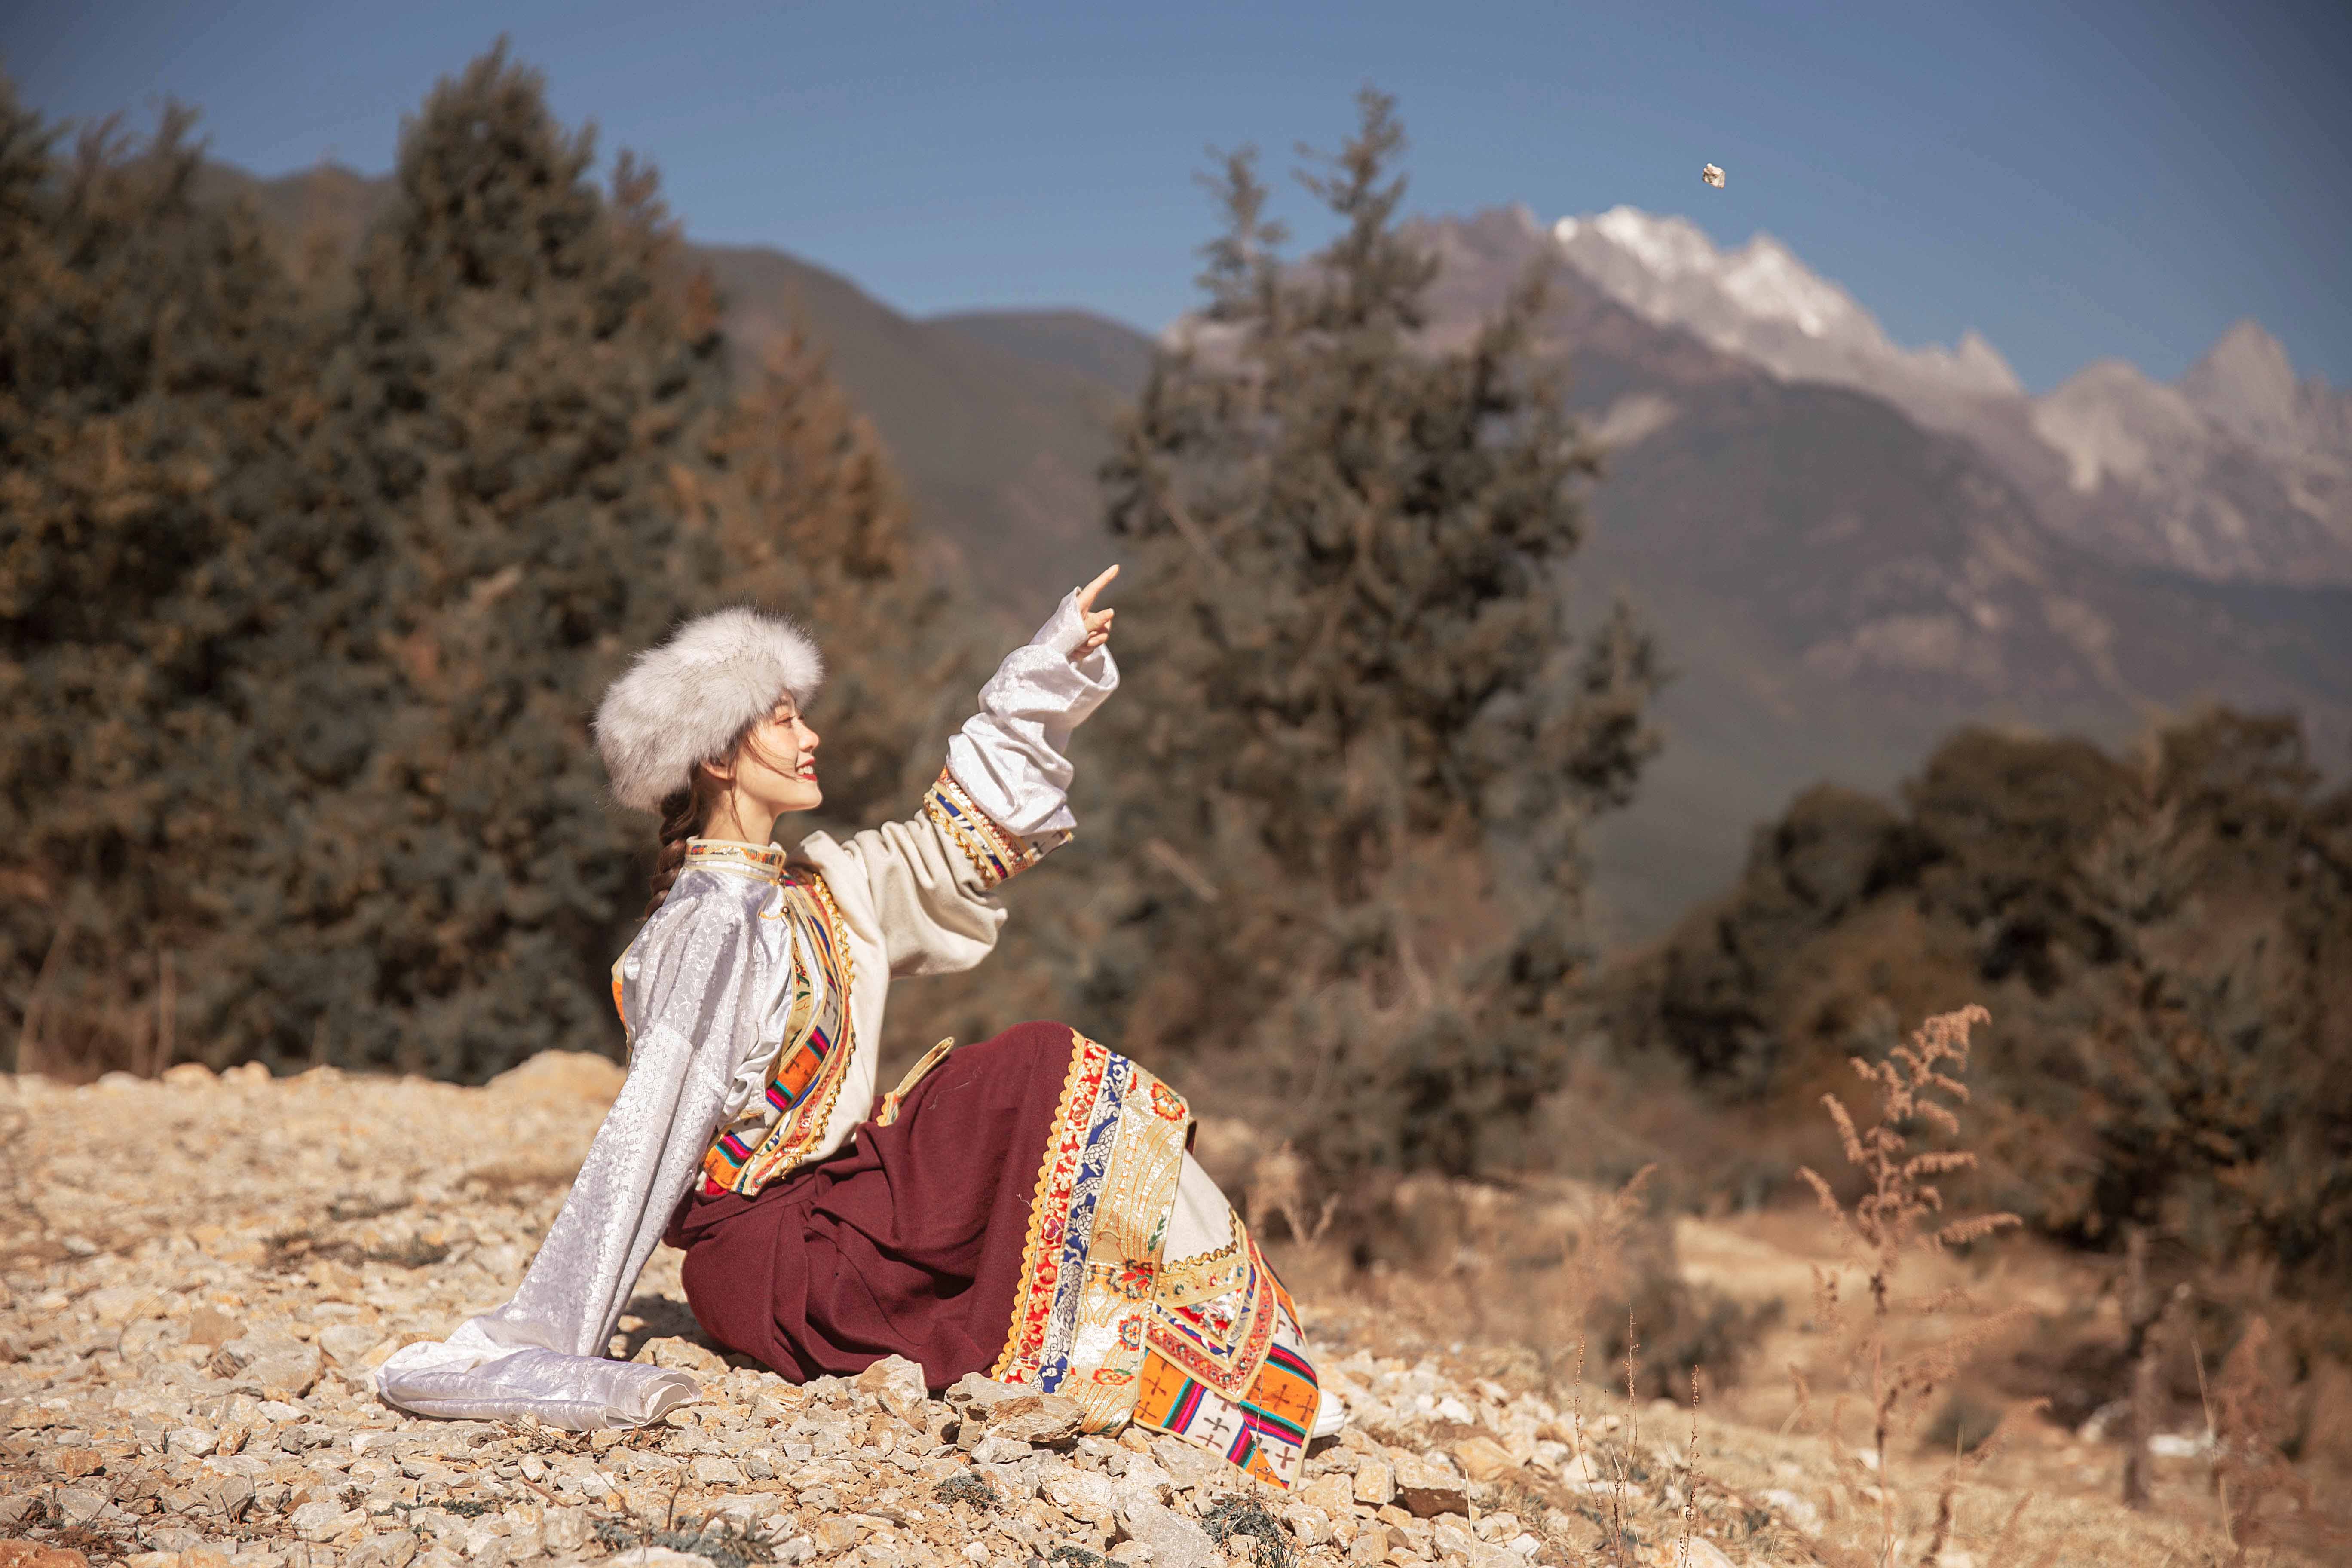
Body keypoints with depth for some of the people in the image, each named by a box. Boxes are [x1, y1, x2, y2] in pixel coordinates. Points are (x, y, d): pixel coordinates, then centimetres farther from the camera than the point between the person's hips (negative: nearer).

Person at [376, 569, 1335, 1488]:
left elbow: (956, 850, 20)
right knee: (1048, 1081, -9)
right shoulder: (716, 923, -18)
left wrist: (1055, 667, 21)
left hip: (826, 1199, 9)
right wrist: (544, 1349, -23)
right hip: (774, 1256, -9)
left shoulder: (801, 885, 8)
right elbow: (648, 1135, -23)